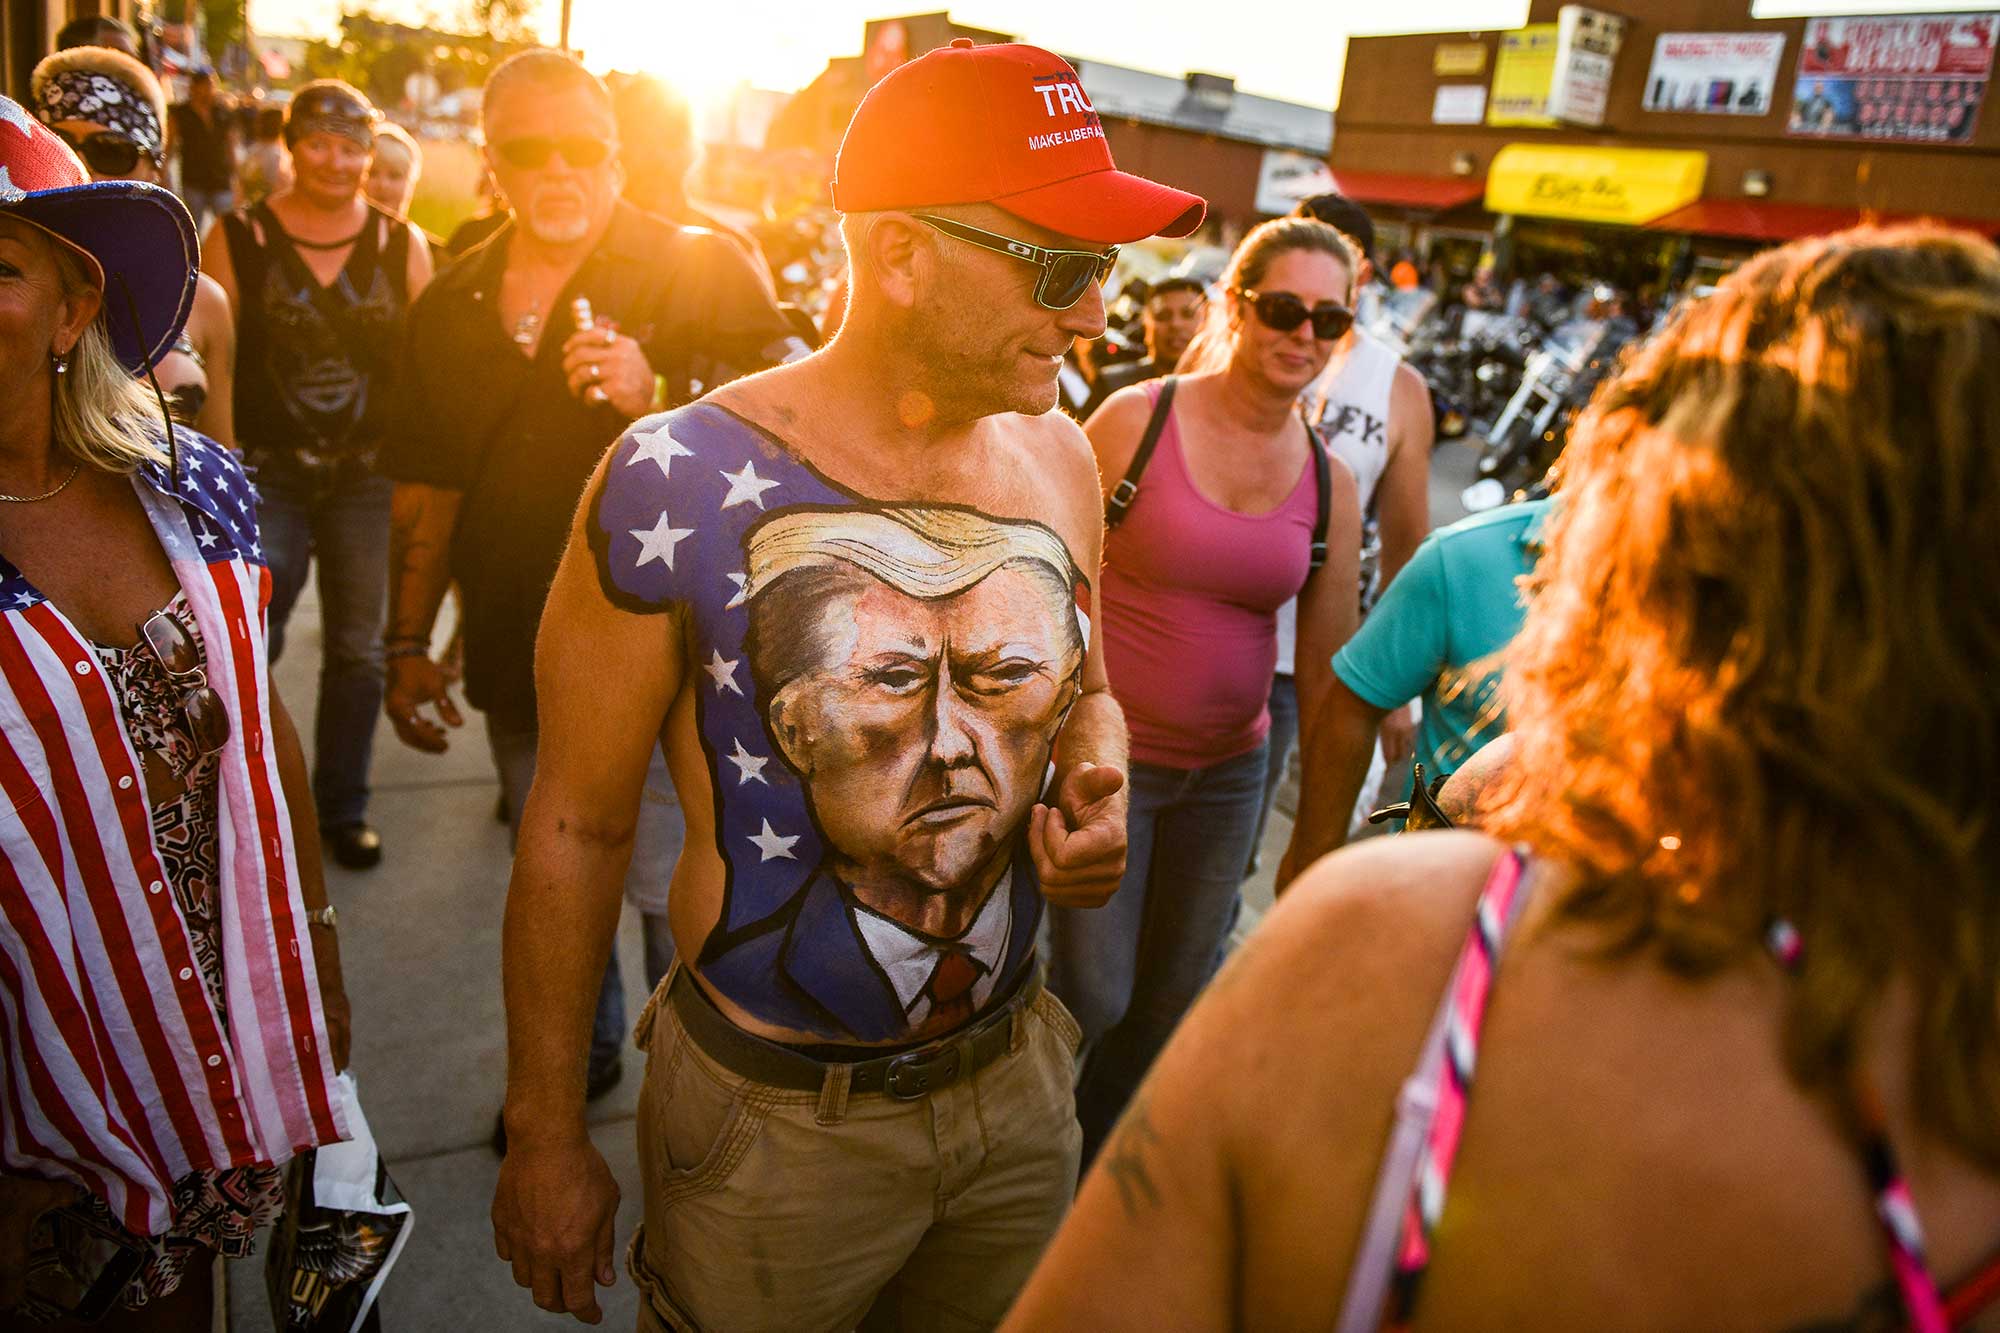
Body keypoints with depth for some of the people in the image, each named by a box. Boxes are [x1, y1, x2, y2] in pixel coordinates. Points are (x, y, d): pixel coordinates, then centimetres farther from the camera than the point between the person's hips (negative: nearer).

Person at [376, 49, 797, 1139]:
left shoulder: (702, 273, -7)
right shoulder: (451, 306, 9)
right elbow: (426, 490, 14)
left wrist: (656, 400, -29)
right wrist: (408, 646, 14)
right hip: (516, 659, 6)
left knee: (674, 892, -1)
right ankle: (580, 1054, 42)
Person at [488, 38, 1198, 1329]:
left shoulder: (1059, 458, -3)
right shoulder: (679, 482, -19)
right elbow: (577, 825, -12)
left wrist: (1100, 796, -9)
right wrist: (546, 1136, -5)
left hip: (1017, 1085, 5)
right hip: (773, 1122, -4)